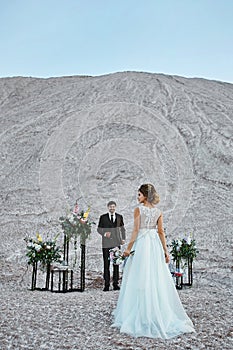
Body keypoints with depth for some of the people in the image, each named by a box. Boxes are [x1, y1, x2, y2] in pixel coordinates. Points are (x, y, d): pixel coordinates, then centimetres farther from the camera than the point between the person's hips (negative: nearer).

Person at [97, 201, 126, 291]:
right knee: (106, 264, 0)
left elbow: (122, 228, 17)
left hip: (116, 243, 1)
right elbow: (99, 229, 7)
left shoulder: (119, 217, 10)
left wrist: (123, 238, 5)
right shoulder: (103, 217, 5)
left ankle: (115, 283, 8)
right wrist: (104, 233, -12)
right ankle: (107, 284, 6)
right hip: (106, 243, -1)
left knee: (116, 263, 0)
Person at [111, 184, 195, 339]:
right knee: (157, 279, 10)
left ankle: (143, 315, 8)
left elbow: (136, 231, -11)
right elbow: (161, 232, 4)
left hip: (141, 244, -5)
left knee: (141, 279, 2)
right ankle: (162, 314, 16)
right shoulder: (158, 211, 6)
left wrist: (128, 248, -6)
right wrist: (165, 251, 6)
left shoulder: (138, 210, -7)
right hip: (155, 245, 5)